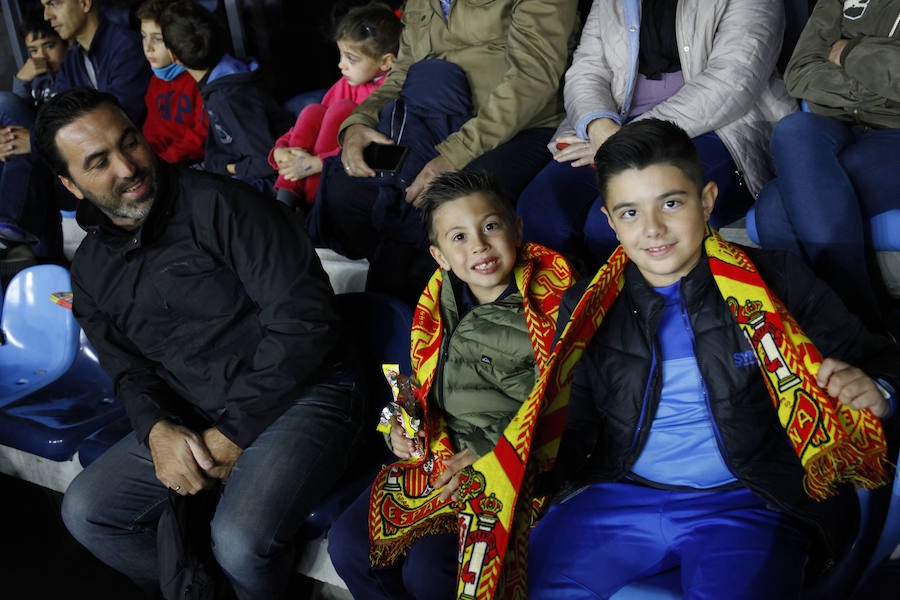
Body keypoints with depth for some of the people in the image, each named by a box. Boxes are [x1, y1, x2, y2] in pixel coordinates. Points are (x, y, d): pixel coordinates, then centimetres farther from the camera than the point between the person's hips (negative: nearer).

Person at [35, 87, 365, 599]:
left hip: (299, 395, -7)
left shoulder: (219, 204, -13)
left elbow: (303, 315, -18)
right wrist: (157, 429, -10)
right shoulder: (92, 268, 10)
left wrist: (233, 432, -16)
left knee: (240, 541, -29)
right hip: (190, 421, 7)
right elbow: (129, 370, 15)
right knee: (86, 510, -1)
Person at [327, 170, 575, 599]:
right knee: (348, 543, -2)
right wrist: (404, 426, 5)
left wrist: (491, 457, -23)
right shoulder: (441, 299, 7)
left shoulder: (551, 303, -14)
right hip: (436, 453, 7)